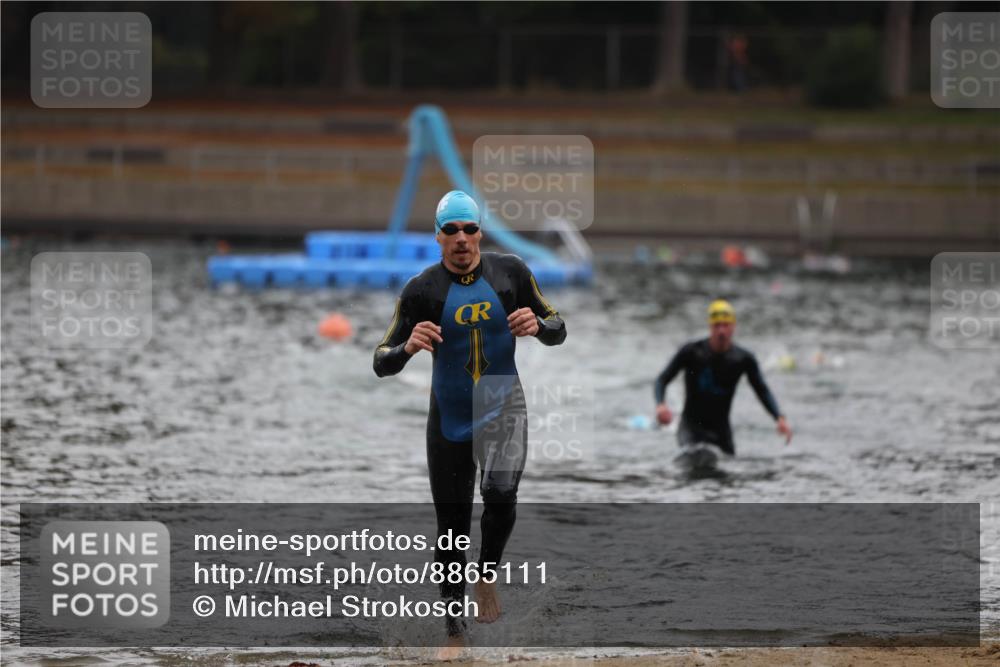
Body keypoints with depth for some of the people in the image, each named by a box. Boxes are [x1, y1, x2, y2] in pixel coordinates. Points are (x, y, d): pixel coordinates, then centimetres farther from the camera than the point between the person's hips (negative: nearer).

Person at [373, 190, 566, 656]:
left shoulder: (510, 272, -3)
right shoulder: (422, 289, -8)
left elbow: (558, 332, 7)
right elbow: (382, 364, -7)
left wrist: (538, 326, -16)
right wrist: (408, 346, -29)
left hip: (503, 408, 0)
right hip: (449, 419, 0)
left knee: (500, 494, -27)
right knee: (452, 526, 5)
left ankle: (487, 575, 1)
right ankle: (455, 630, 19)